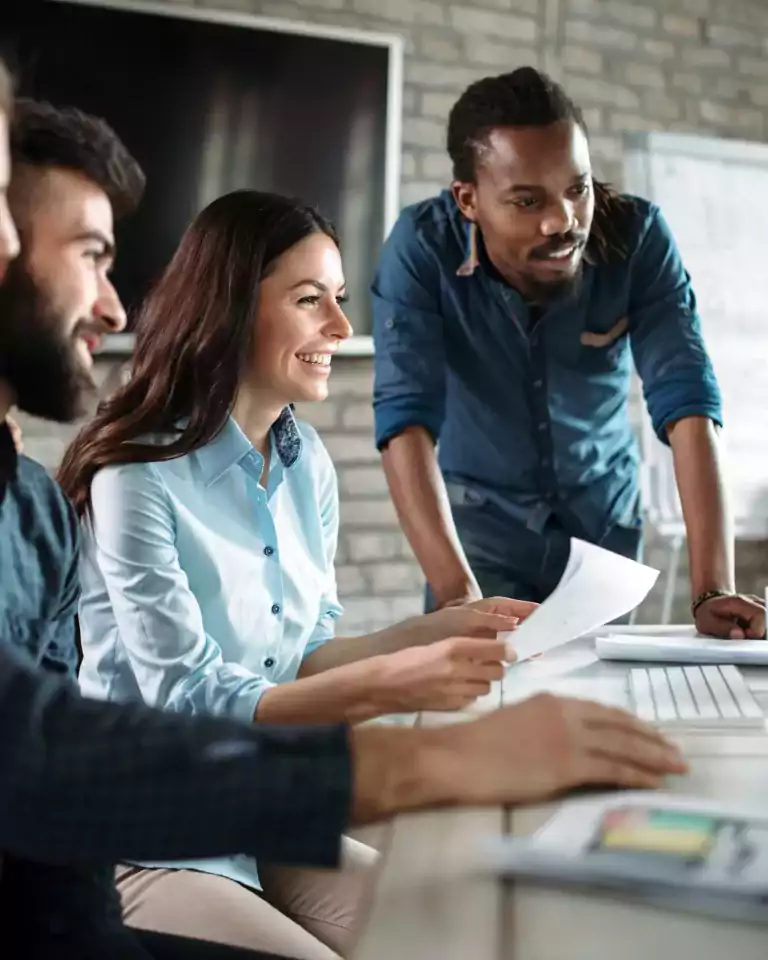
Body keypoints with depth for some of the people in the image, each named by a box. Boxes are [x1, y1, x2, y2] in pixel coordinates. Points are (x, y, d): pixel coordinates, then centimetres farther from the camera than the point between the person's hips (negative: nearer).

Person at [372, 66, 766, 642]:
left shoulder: (637, 236, -21)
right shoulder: (421, 248, -25)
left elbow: (687, 401, -26)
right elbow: (407, 416, -32)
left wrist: (713, 591, -37)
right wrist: (456, 594, -45)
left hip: (605, 523, 2)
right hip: (481, 523, -1)